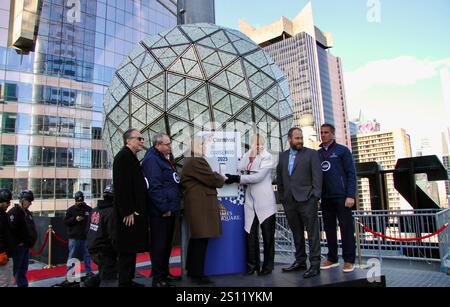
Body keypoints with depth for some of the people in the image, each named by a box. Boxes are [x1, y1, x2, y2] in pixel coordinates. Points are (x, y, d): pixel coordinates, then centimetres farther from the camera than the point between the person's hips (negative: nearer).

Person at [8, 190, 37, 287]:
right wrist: (18, 242, -18)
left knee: (24, 268, 14)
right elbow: (11, 229, -21)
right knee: (16, 268, -2)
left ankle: (23, 284, 22)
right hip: (18, 246, -9)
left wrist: (31, 241, 13)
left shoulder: (27, 212, 15)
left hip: (26, 245, 9)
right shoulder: (14, 212, -13)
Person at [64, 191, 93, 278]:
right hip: (74, 237, -1)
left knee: (87, 255, 10)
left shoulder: (88, 209, 3)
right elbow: (65, 221, -1)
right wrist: (75, 219, -15)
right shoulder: (71, 209, 2)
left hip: (85, 236, 2)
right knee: (72, 255, 4)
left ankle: (89, 272, 22)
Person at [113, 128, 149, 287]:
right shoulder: (123, 156, -12)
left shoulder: (131, 158, 18)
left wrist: (138, 210, 16)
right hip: (129, 213, -10)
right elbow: (121, 186, -20)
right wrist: (128, 211, -22)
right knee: (127, 249, -2)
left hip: (135, 211, 10)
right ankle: (125, 281, 8)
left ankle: (128, 279, 23)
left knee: (131, 248, 14)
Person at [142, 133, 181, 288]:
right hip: (161, 211, -10)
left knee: (167, 243, 17)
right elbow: (154, 187, -21)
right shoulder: (152, 159, -13)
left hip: (170, 209, 10)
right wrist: (164, 208, -20)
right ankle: (158, 279, 9)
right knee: (159, 244, -1)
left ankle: (165, 273, 29)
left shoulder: (166, 158, 17)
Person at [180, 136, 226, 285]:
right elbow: (212, 179, -17)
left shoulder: (189, 161, 18)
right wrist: (222, 178, 3)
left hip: (195, 203, 11)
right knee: (201, 239, -5)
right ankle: (197, 274, 2)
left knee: (195, 238, 17)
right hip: (201, 205, -11)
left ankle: (191, 270, 27)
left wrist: (216, 176, 13)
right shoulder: (197, 161, -16)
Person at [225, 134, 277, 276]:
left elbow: (258, 177, -15)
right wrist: (248, 156, 2)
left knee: (268, 235, 5)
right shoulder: (247, 157, 15)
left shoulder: (267, 157, -5)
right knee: (250, 234, 4)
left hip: (265, 202, -5)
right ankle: (252, 265, 17)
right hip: (250, 202, 5)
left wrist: (237, 178, -15)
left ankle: (267, 266, 17)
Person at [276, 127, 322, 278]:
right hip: (289, 201, 4)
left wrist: (315, 196, -10)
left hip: (306, 200, -4)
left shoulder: (311, 153, 3)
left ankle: (315, 264, 7)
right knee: (296, 233, 13)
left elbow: (317, 175, -3)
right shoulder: (282, 156, 14)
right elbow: (279, 177, 15)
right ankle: (300, 261, 25)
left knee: (312, 232, 0)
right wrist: (281, 197, 10)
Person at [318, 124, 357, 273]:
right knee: (329, 228, 9)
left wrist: (351, 196, -12)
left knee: (346, 228, 1)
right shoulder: (317, 154, 11)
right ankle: (332, 258, 19)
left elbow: (351, 174, -3)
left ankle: (349, 260, 10)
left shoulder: (342, 150, 1)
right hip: (325, 198, 4)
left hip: (341, 196, -4)